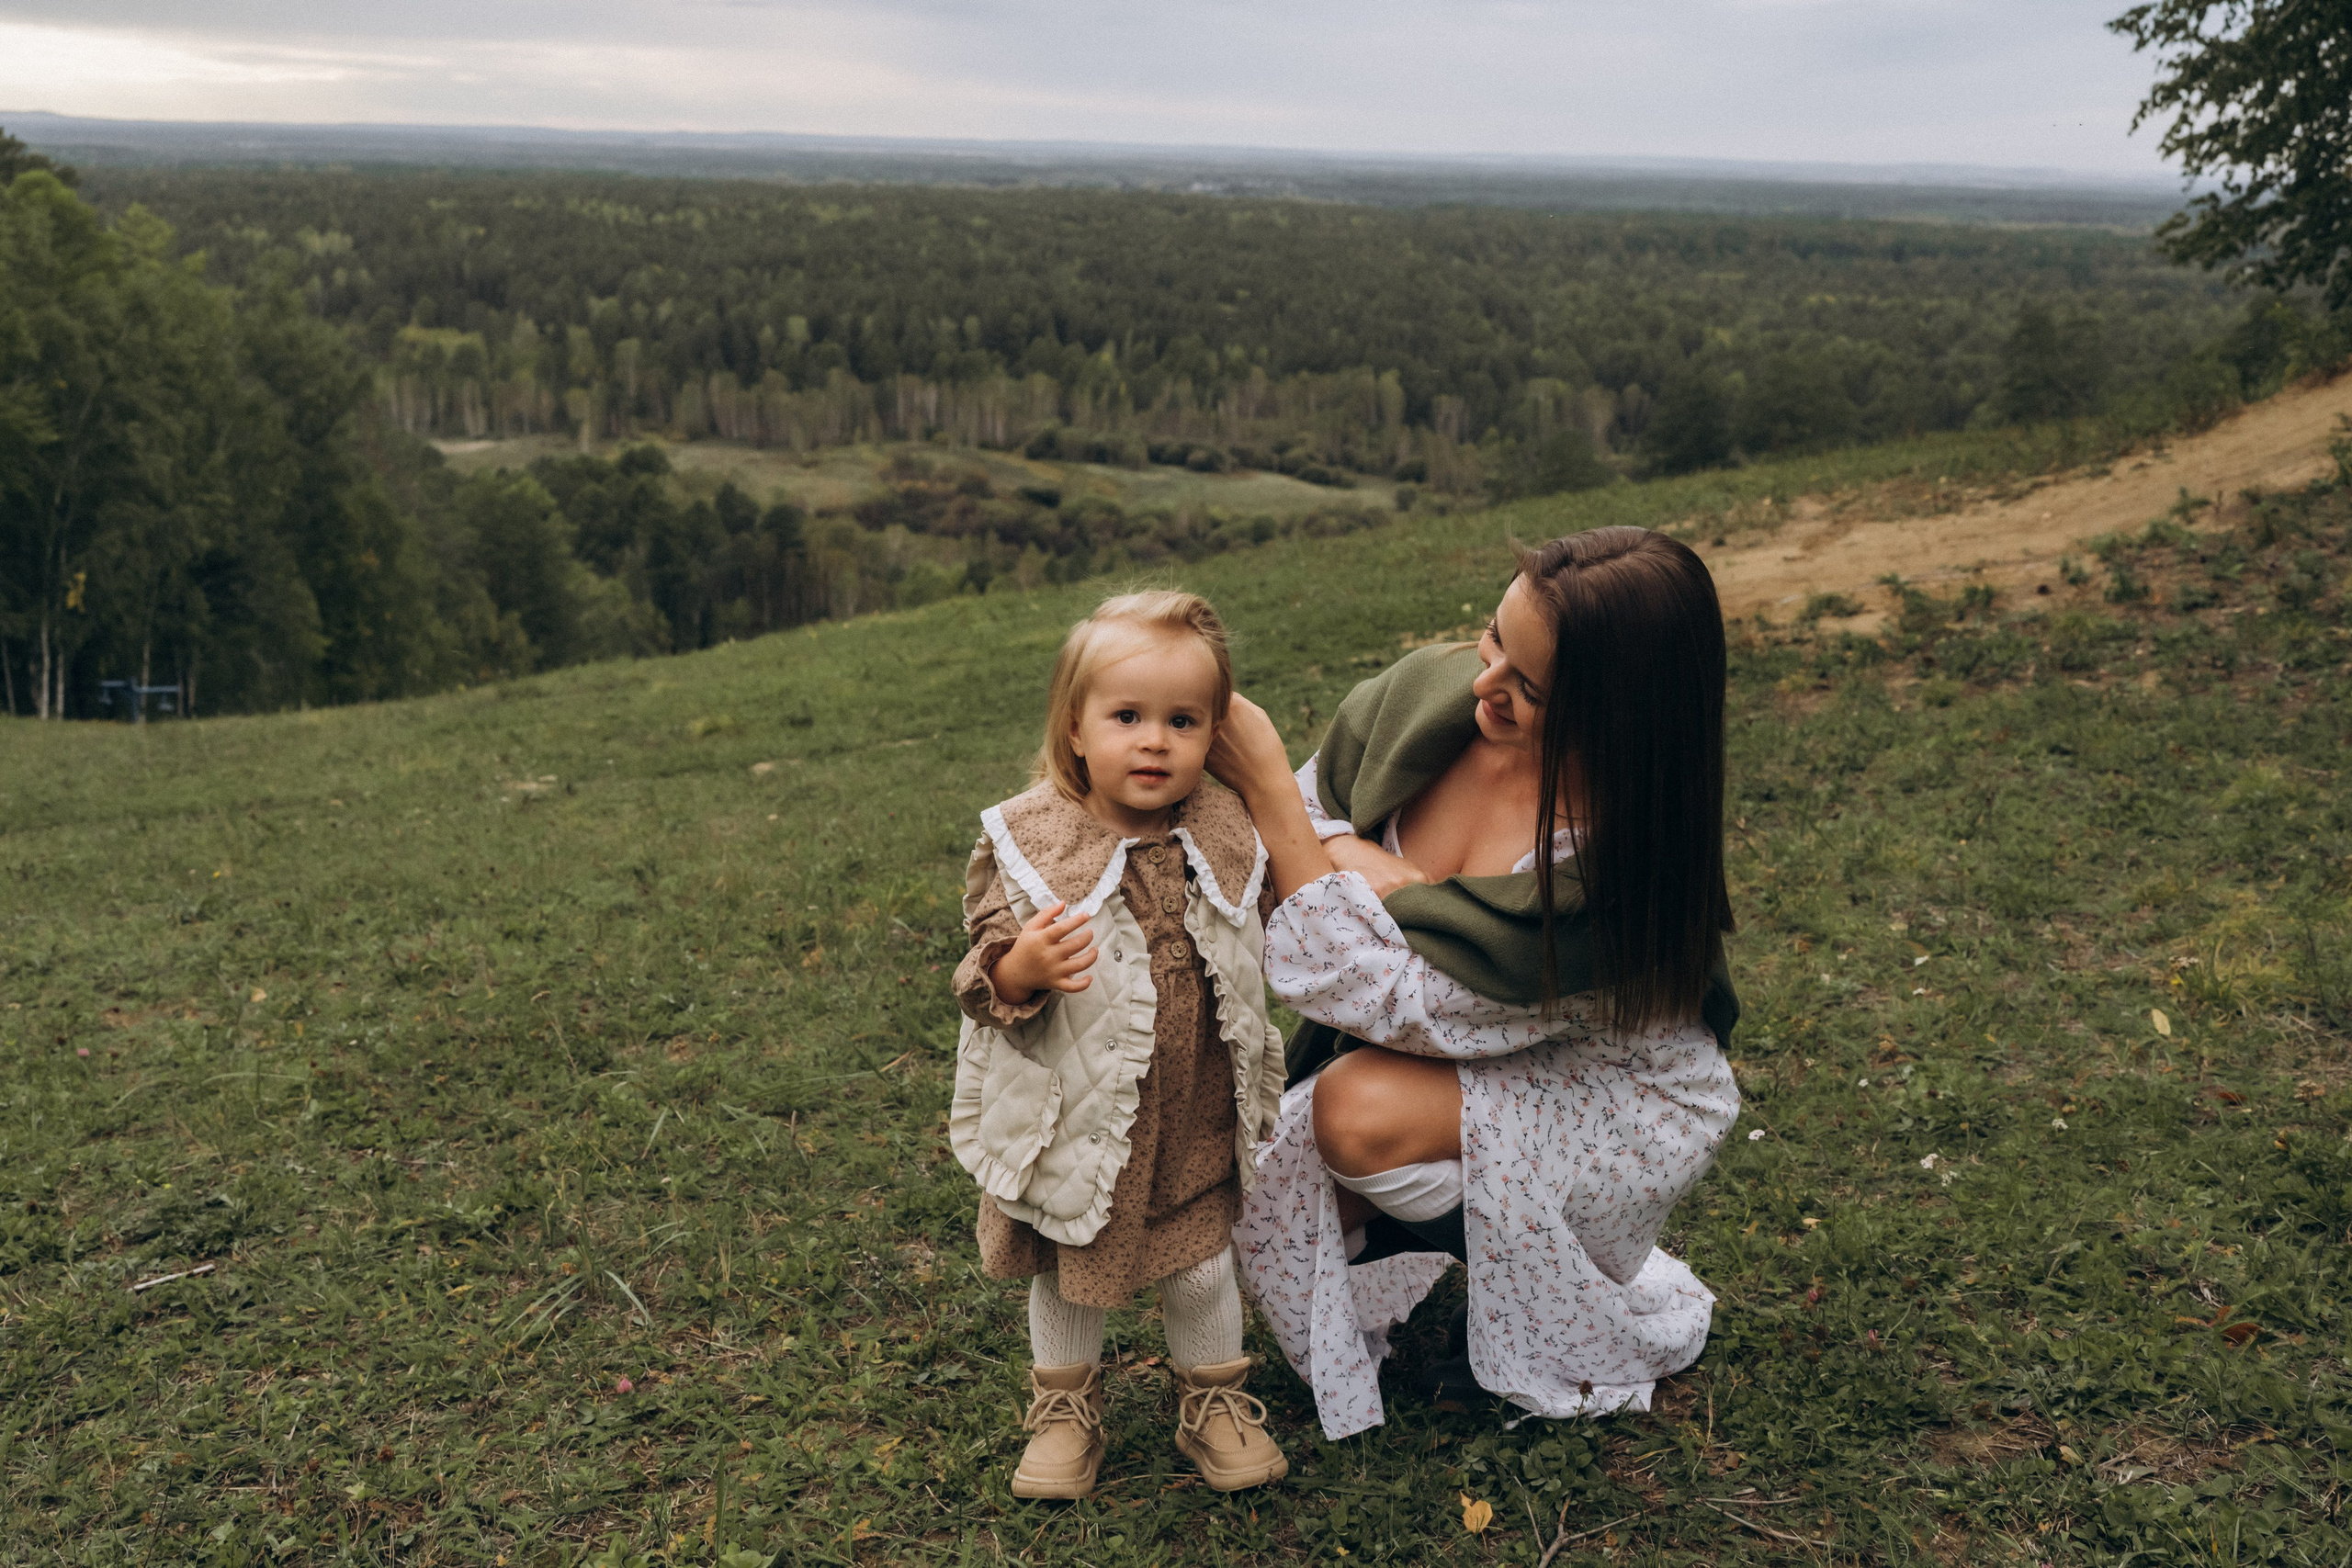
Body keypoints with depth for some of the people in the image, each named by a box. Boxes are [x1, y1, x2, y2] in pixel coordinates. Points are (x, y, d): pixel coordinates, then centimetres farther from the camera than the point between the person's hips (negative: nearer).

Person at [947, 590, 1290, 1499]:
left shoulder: (1223, 839, -5)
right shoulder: (1029, 843, -16)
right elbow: (987, 981, -17)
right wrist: (1023, 967, -36)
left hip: (1193, 1121, 2)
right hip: (1076, 1120, -2)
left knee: (1202, 1267, 14)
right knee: (1065, 1274, 17)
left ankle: (1214, 1403, 39)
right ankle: (1065, 1409, 41)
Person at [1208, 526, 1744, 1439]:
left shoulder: (1622, 856, -35)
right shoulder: (1430, 695, -18)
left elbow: (1388, 1002, -33)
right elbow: (1309, 818, -2)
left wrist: (1266, 788, -35)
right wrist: (1384, 876, -26)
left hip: (1611, 1093, -5)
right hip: (1455, 1061, 5)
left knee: (1363, 1112, -31)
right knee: (1263, 1165, -18)